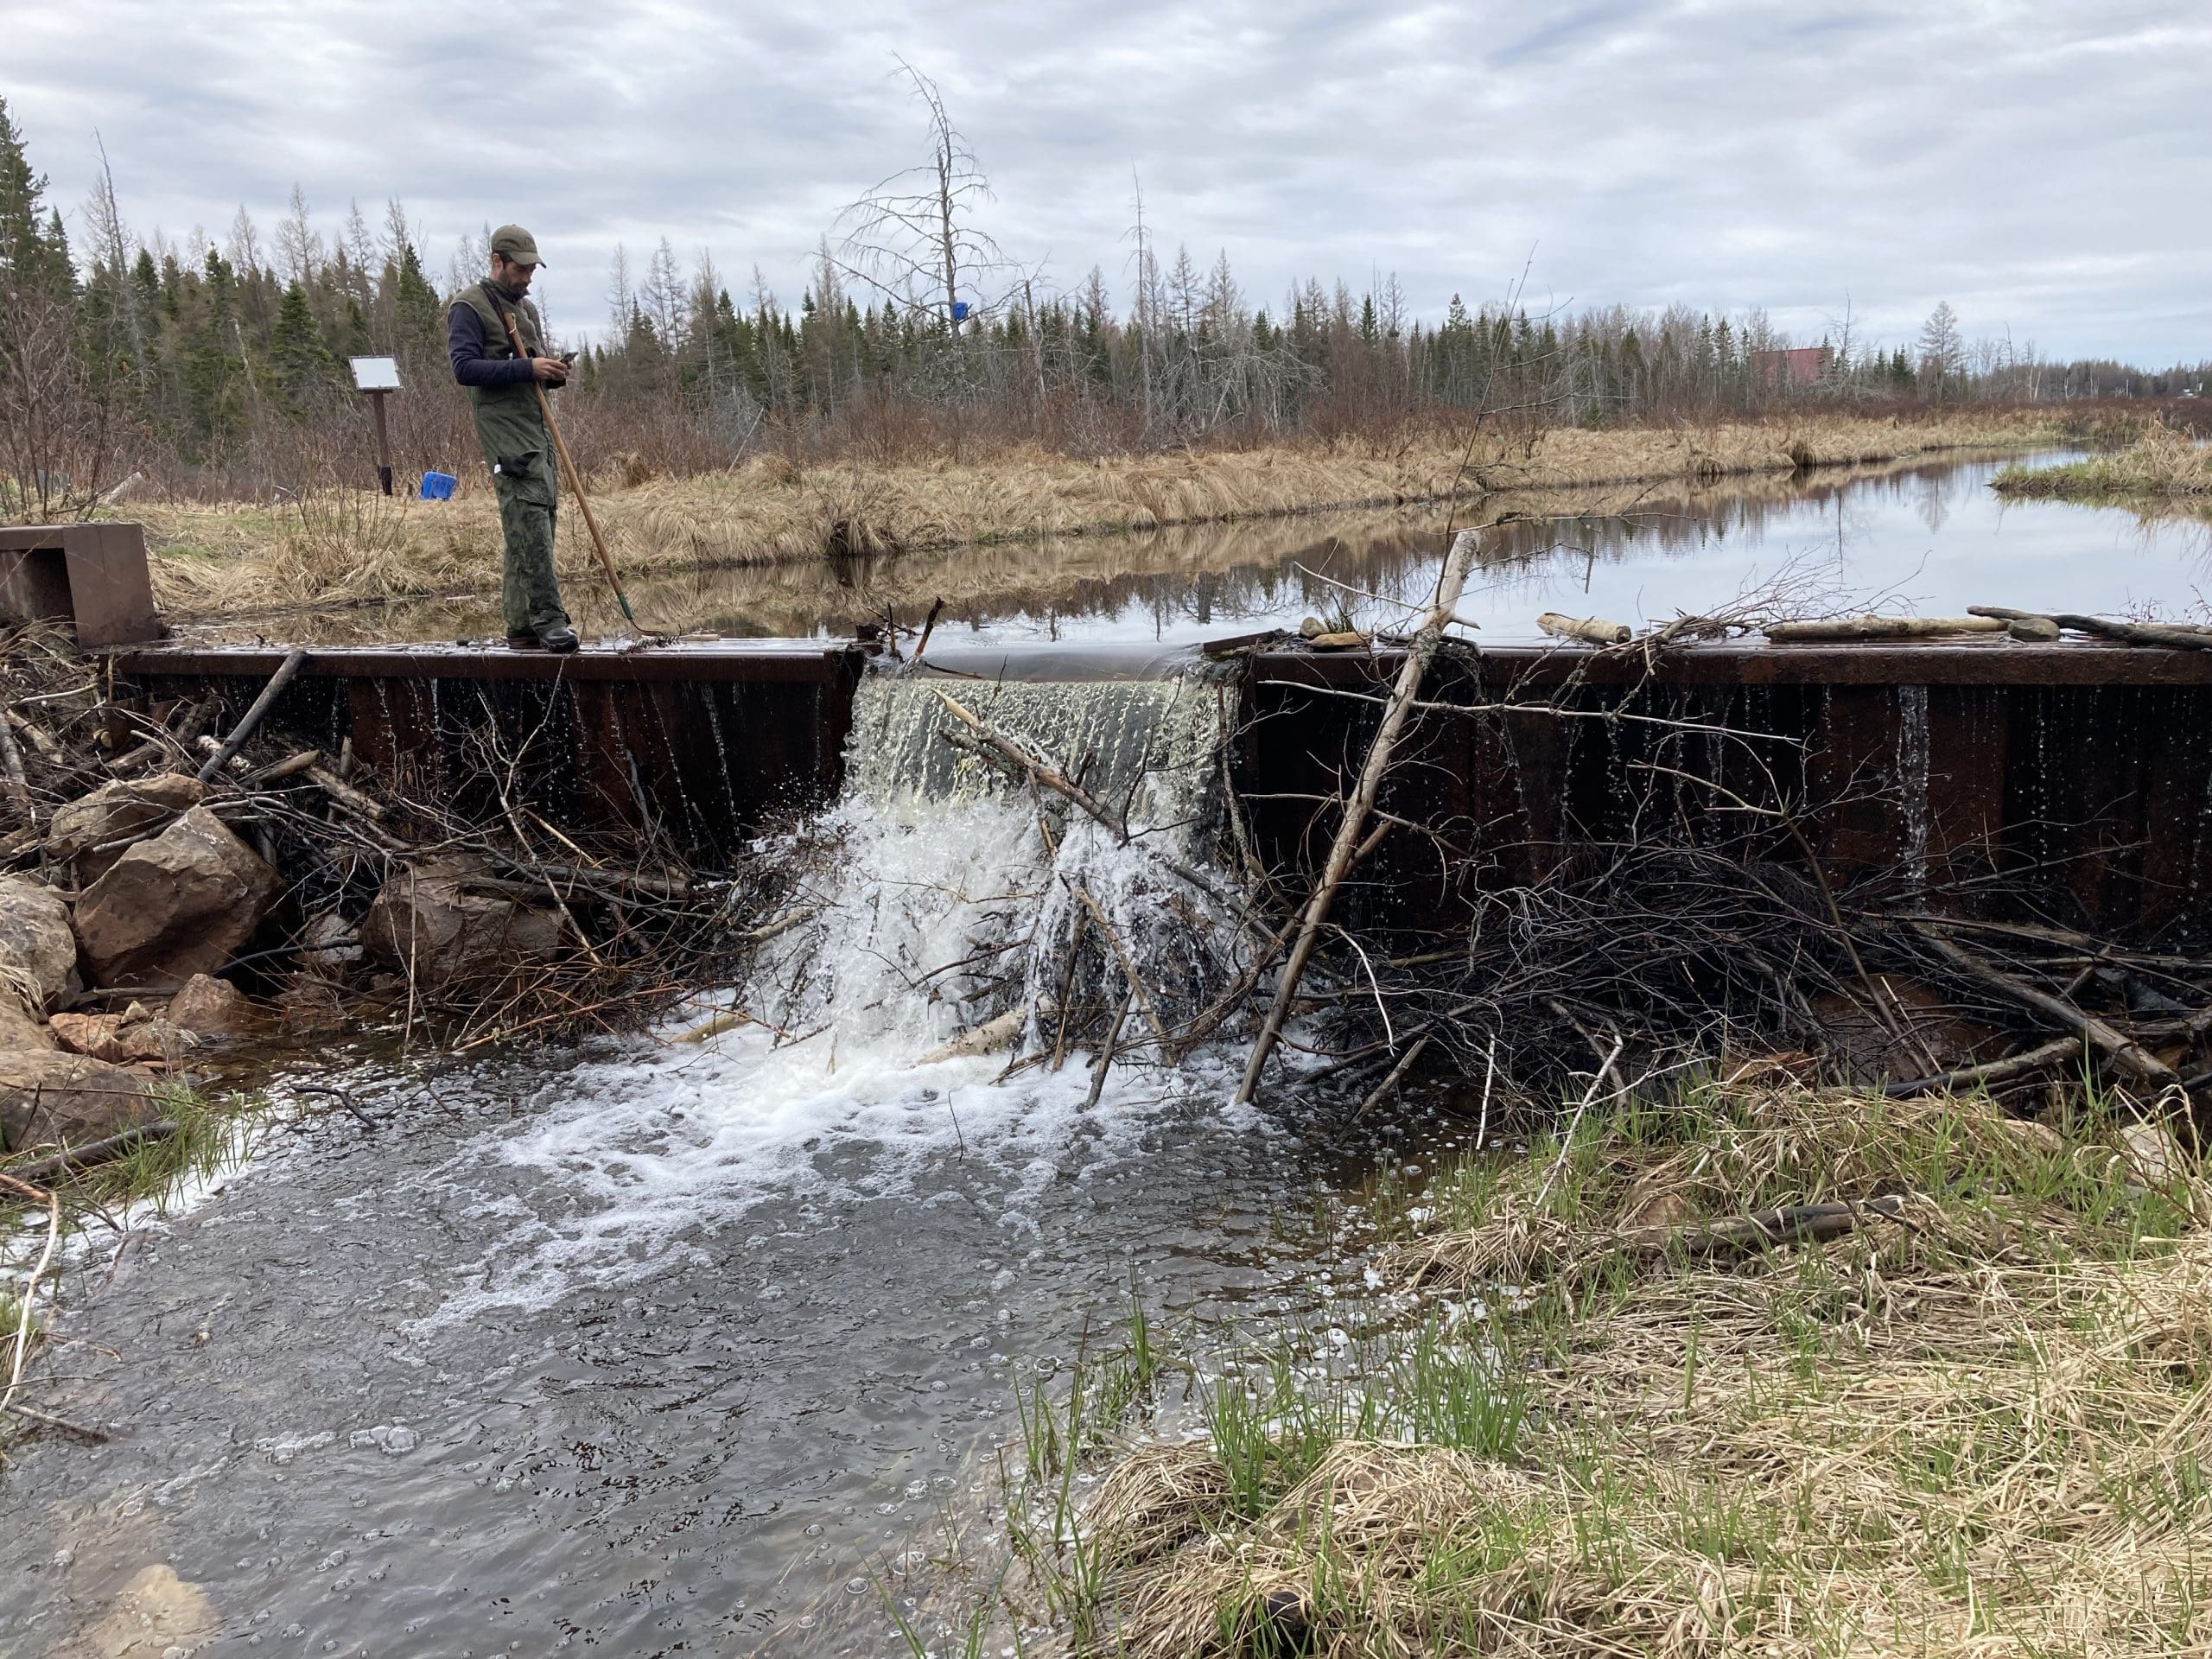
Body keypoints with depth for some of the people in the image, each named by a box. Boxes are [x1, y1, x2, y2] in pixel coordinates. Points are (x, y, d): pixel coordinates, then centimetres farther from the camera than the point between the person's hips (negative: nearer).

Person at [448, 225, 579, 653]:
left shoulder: (527, 308, 23)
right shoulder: (469, 307, -3)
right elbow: (464, 368, -13)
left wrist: (554, 373, 4)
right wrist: (527, 368, -20)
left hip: (538, 429, 8)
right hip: (503, 430, -8)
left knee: (533, 527, 5)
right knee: (530, 521, -18)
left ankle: (521, 627, 8)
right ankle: (547, 619, -22)